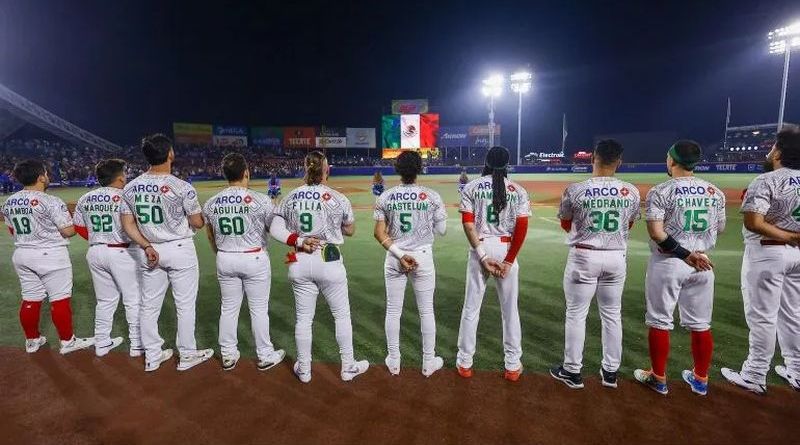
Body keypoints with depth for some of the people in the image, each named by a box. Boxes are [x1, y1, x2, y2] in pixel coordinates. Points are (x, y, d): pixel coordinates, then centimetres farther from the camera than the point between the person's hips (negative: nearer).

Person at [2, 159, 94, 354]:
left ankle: (32, 340, 28)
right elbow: (68, 231, -17)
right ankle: (67, 341, 10)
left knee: (30, 299, 16)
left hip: (21, 254, 7)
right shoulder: (50, 202, -17)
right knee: (60, 299, 2)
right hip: (50, 255, -7)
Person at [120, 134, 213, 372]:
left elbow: (127, 224, 0)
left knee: (149, 306, 15)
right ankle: (187, 356, 20)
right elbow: (198, 223, -10)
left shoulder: (130, 188, 0)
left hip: (151, 251, 5)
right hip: (180, 250, -5)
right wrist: (195, 209, 10)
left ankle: (152, 357, 29)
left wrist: (147, 246, 0)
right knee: (185, 305, 8)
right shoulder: (182, 187, -17)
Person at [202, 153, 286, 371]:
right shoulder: (260, 200, -16)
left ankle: (228, 355, 29)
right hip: (254, 259, -4)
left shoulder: (211, 203, -1)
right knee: (259, 309, 8)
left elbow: (210, 236, 10)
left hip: (224, 260, 4)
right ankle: (265, 356, 21)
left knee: (228, 309, 17)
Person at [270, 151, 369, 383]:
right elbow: (350, 230, 4)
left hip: (299, 263, 3)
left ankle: (303, 369, 29)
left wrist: (298, 240, -8)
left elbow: (275, 228, -2)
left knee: (303, 318, 15)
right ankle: (348, 367, 24)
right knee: (342, 315, 13)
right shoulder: (338, 198, -7)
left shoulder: (291, 197, 1)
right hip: (329, 261, -3)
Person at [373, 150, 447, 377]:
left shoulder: (385, 197, -2)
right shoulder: (431, 196, -7)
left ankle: (393, 361, 26)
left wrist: (399, 254, -9)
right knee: (426, 310, 12)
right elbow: (441, 230, -3)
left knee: (393, 310, 14)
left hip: (393, 258, 2)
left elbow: (379, 233, -6)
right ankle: (428, 362, 24)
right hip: (423, 256, -1)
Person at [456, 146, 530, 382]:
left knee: (471, 307, 10)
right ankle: (513, 365, 21)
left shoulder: (472, 187, 2)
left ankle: (465, 362, 19)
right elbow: (522, 228, -5)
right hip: (507, 249, 1)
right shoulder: (518, 190, 4)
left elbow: (468, 223, -8)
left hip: (480, 247, 0)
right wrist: (509, 260, -6)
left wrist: (482, 256, -10)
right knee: (510, 309, 12)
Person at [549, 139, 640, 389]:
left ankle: (572, 371, 18)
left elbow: (565, 224, 1)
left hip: (584, 257, -3)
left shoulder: (575, 190, -13)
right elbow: (629, 225, 11)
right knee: (612, 314, 17)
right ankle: (610, 372, 29)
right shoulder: (631, 192, -4)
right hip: (616, 258, 3)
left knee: (576, 314, 8)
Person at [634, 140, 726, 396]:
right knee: (700, 324, 15)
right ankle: (701, 380, 29)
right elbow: (720, 229, 13)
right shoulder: (715, 192, 4)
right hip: (702, 264, 5)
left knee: (659, 322, 7)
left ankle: (658, 379, 18)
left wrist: (684, 254, -14)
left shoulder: (660, 191, -11)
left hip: (667, 263, -5)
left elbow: (656, 233, -19)